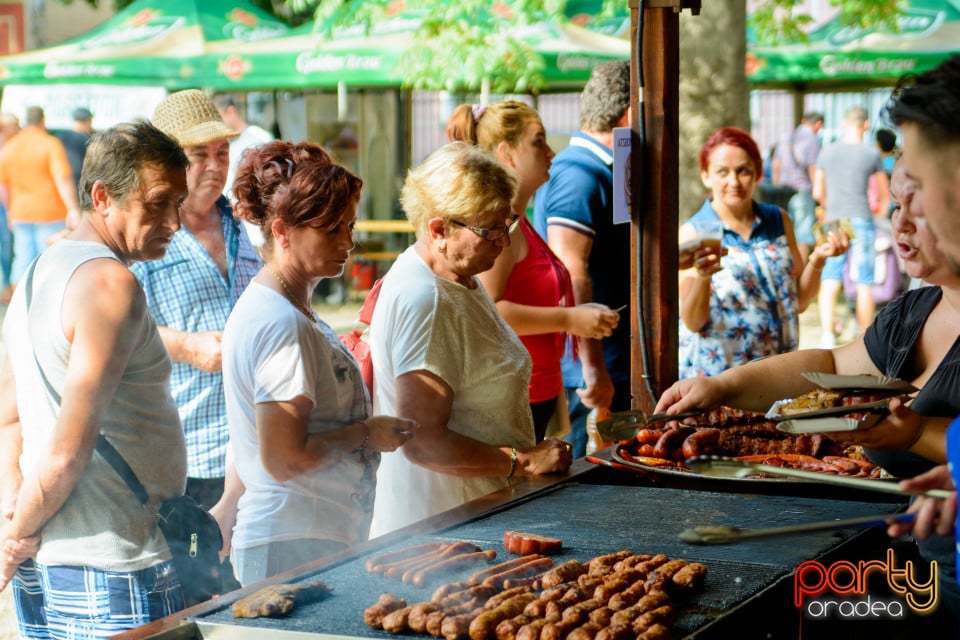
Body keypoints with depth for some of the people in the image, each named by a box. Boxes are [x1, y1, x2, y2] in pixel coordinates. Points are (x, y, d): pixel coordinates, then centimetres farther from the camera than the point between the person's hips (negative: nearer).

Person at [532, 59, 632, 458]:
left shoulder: (603, 172, 17)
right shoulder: (579, 177, -17)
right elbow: (571, 277, -24)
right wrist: (593, 370, -27)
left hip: (616, 369, 10)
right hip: (592, 377, -10)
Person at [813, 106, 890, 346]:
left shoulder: (826, 152, 6)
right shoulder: (872, 155, -1)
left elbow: (818, 193, 14)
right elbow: (885, 195, 10)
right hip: (862, 221, -2)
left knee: (830, 281, 0)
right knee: (864, 283, 4)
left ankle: (827, 334, -14)